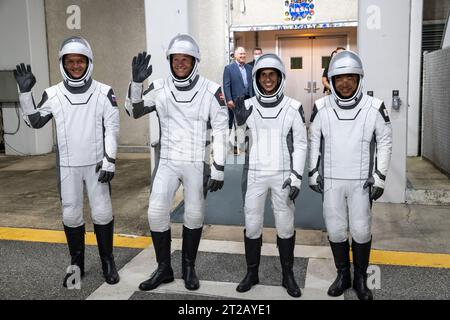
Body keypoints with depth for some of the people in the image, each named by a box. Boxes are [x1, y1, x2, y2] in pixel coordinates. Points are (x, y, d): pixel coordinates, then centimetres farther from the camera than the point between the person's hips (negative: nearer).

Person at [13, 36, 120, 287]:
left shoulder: (104, 92, -6)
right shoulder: (53, 94, -1)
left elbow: (112, 128, -5)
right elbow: (35, 122, 10)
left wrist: (110, 160, -12)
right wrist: (25, 92, -1)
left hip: (96, 163, -2)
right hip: (67, 166, 2)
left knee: (102, 213, 3)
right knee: (71, 215, 8)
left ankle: (108, 262, 20)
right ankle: (77, 264, 24)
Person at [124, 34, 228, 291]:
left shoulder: (211, 91, -7)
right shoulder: (160, 88, -1)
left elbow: (221, 131, -6)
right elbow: (134, 111, 0)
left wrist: (218, 169, -10)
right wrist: (137, 82, -16)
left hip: (197, 164, -2)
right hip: (168, 162, 2)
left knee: (194, 216, 8)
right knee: (157, 213, -3)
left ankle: (189, 268, 28)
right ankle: (164, 269, 16)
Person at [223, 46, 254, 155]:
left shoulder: (249, 68, 12)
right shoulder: (229, 68, -2)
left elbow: (252, 84, 13)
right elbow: (226, 85, -7)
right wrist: (229, 100, -15)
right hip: (235, 101, -5)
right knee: (231, 123, 4)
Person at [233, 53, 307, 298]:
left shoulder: (293, 108, -5)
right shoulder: (246, 106, -2)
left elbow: (300, 145, -2)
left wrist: (296, 177, -9)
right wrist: (238, 117, -16)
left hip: (283, 175, -1)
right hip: (254, 175, 1)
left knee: (285, 226, 7)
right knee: (252, 225, 8)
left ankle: (288, 275, 25)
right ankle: (252, 273, 27)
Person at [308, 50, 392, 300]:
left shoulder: (374, 107, -6)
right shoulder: (321, 107, -2)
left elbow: (385, 142, 2)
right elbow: (314, 141, 7)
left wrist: (379, 176, -4)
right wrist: (313, 172, 5)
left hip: (362, 181, -1)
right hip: (331, 181, 1)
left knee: (361, 231, 4)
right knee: (336, 231, 8)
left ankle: (361, 279, 25)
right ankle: (343, 275, 28)